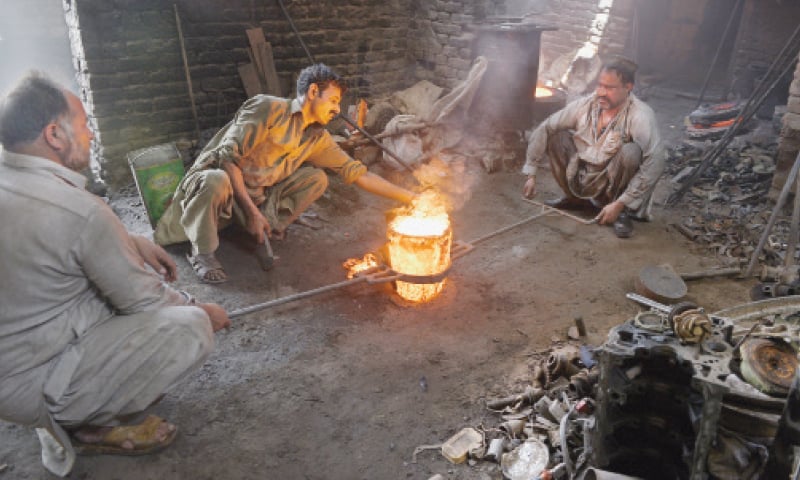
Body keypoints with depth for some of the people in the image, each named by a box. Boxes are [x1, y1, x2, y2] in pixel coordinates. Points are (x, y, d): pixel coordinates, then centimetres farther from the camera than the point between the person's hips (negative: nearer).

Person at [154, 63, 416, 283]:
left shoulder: (318, 139, 3)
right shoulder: (267, 108, -16)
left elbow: (357, 173, 3)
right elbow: (229, 156, -21)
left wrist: (409, 197, -4)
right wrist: (252, 212, -26)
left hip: (256, 197, 6)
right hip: (212, 178, -5)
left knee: (316, 178, -7)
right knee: (217, 181, -41)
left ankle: (269, 233, -4)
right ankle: (203, 253, -16)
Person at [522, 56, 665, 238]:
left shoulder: (640, 115, -20)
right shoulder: (585, 105, -7)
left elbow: (655, 163, -29)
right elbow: (544, 129, -3)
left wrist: (620, 205, -31)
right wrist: (531, 174, -9)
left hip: (612, 187, -5)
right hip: (582, 181, 5)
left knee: (631, 151, -32)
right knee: (555, 136, -9)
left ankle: (622, 212, -8)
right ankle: (575, 198, 11)